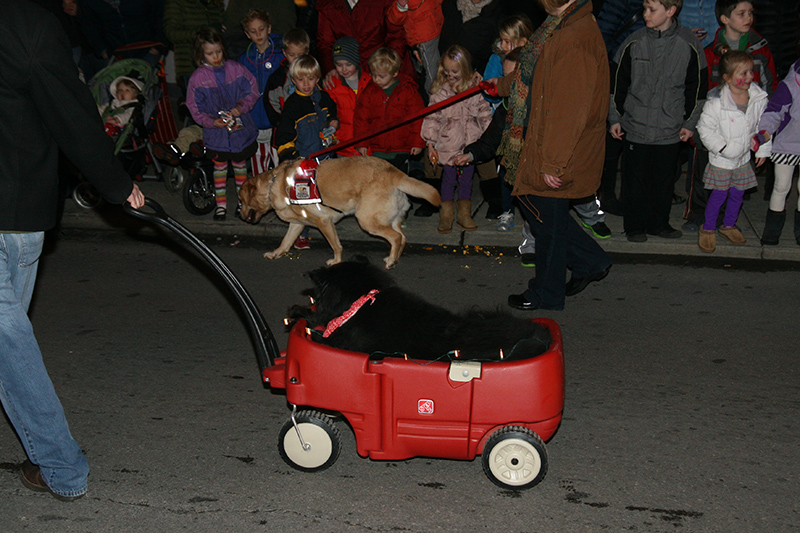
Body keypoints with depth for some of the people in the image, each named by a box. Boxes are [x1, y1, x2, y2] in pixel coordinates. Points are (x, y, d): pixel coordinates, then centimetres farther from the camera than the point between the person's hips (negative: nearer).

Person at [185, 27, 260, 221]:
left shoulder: (236, 69, -6)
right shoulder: (198, 78, -9)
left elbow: (252, 91, 0)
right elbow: (195, 108, -5)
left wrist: (240, 108, -17)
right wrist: (213, 122, -19)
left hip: (241, 128, 1)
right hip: (216, 133, -1)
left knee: (240, 164, 14)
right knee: (220, 167, 9)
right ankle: (221, 204, 20)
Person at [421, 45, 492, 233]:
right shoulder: (439, 90, -2)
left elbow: (485, 115, 6)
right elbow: (432, 117, 1)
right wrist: (430, 143, -2)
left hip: (470, 145, 1)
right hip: (447, 145, -1)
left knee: (467, 179, 10)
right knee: (448, 179, 4)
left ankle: (464, 214, 23)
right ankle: (446, 216, 15)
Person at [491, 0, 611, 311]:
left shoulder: (575, 40, -27)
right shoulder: (559, 27, 6)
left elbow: (568, 111, -27)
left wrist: (553, 163, -24)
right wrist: (502, 85, 38)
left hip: (558, 153, -10)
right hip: (539, 143, 10)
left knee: (547, 219, 6)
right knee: (531, 203, 20)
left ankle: (546, 293, 26)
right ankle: (591, 262, 31)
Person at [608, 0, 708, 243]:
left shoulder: (689, 44, -4)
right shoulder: (634, 42, -4)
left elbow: (698, 86, 5)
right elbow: (617, 81, 5)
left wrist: (689, 122, 5)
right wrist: (615, 118, 5)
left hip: (671, 131, 0)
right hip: (636, 127, 0)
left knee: (664, 180, 10)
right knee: (635, 179, 4)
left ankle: (658, 223, 26)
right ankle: (635, 225, 18)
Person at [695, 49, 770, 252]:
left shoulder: (759, 98, -7)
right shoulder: (716, 102, -22)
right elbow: (705, 129, -15)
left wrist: (763, 149, 7)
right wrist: (723, 147, -18)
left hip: (744, 158, 5)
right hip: (721, 159, -5)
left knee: (738, 193, 14)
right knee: (719, 194, 3)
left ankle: (729, 226, 35)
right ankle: (708, 229, 21)